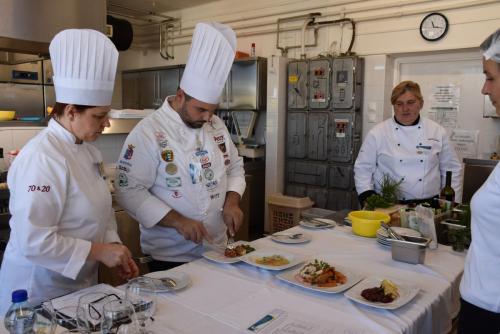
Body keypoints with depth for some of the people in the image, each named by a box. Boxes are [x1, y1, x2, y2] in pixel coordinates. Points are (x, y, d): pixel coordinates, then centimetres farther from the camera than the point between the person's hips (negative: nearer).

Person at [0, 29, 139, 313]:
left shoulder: (87, 149, 3)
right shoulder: (42, 158, -25)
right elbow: (33, 241, -26)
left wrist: (114, 248, -2)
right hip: (40, 291, -8)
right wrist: (99, 251, -21)